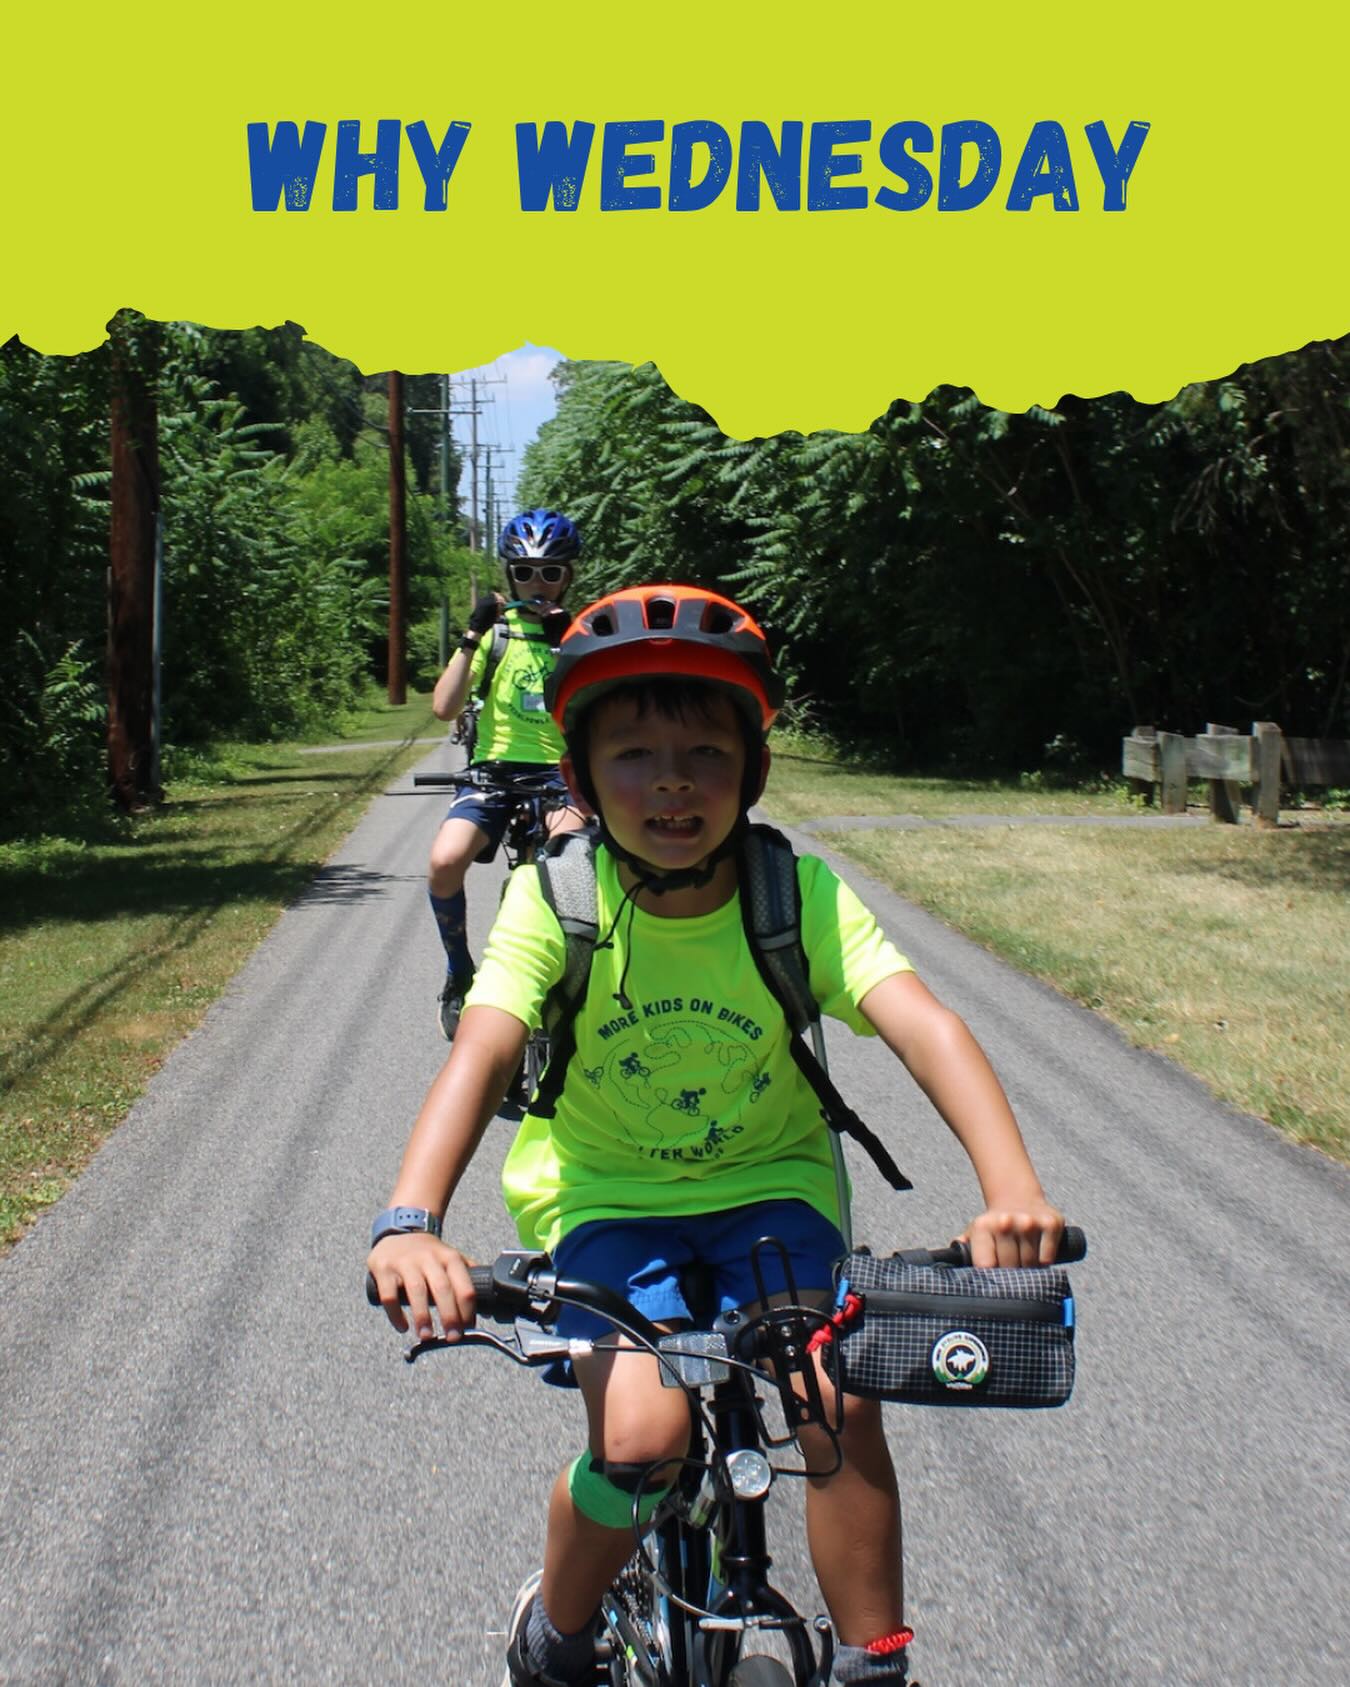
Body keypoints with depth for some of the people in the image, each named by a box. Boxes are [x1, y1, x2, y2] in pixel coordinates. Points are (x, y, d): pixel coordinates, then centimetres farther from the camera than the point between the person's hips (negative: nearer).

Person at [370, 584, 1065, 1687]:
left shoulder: (800, 894, -17)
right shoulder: (554, 900, -18)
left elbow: (924, 1025, -30)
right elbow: (480, 1057, -30)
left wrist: (1012, 1188, -47)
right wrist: (411, 1222, -48)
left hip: (767, 1185, 1)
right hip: (603, 1194, -1)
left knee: (842, 1403, -20)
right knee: (639, 1437, -22)